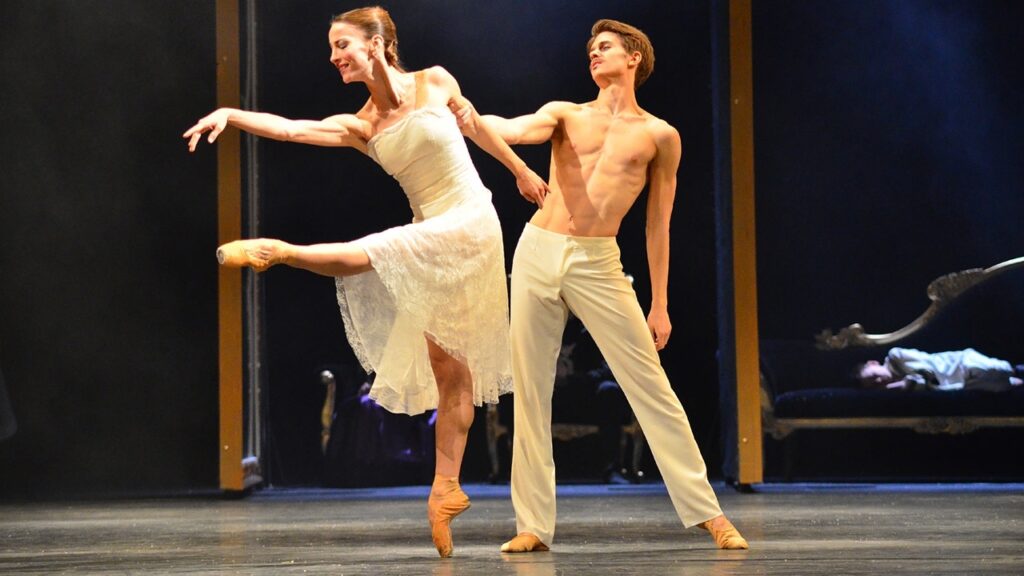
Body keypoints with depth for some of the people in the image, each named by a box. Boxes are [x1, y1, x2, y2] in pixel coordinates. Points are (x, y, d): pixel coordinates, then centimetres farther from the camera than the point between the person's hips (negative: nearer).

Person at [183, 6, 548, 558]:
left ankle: (280, 250, -16)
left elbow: (476, 125, 15)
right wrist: (230, 114, -28)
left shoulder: (435, 82, -2)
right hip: (430, 239, 4)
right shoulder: (360, 127, 4)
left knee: (360, 257, -28)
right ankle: (446, 489, 12)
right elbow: (290, 128, -11)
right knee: (449, 372, 7)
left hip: (468, 228, -4)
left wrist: (521, 171, 26)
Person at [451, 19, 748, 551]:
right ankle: (534, 525, 9)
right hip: (538, 251, 2)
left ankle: (707, 512, 2)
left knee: (651, 387, -4)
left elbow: (657, 225, 8)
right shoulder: (565, 114, 11)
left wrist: (659, 306, 6)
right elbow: (516, 130, -11)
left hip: (597, 265, -2)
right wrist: (475, 122, -34)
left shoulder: (659, 136, 7)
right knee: (530, 390, 2)